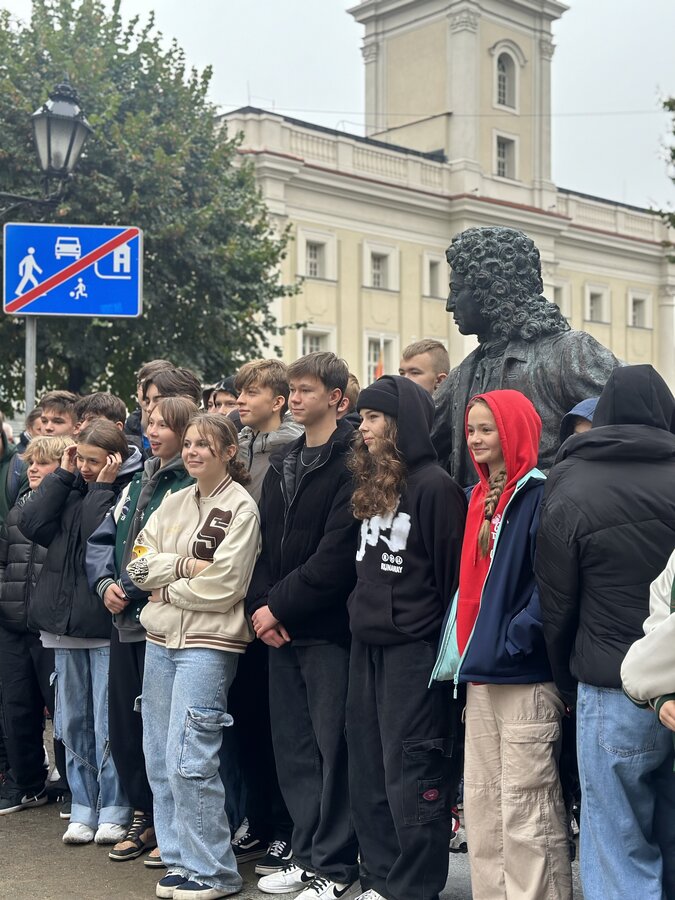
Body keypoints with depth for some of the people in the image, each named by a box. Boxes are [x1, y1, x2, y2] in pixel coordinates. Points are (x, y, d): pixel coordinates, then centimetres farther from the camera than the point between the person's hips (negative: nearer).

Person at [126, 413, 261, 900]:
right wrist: (186, 564, -11)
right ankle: (180, 860, 21)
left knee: (189, 761, -9)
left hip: (208, 644, -7)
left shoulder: (241, 507, -7)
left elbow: (224, 587, -14)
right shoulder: (174, 503, 13)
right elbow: (139, 564, 4)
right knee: (160, 759, 9)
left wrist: (167, 589, -3)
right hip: (161, 639, 7)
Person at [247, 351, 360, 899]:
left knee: (332, 745, 0)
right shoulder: (282, 464, 15)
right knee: (293, 747, 13)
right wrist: (260, 605, -1)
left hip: (328, 627, -8)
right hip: (281, 628, 8)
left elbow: (337, 554, -17)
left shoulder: (351, 463, -10)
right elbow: (266, 544, 14)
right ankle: (307, 854, 25)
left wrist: (282, 606, -13)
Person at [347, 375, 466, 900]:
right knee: (368, 772, 13)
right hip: (366, 645, 9)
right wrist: (359, 614, 16)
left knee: (411, 773, -1)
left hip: (413, 649, -9)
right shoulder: (371, 485, 13)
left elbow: (453, 575, -12)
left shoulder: (436, 487, -12)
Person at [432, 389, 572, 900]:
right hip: (481, 674, 8)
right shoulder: (480, 497, 15)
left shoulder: (540, 495, -10)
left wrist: (514, 642, -19)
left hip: (526, 675, -8)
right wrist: (467, 652, 14)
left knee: (527, 812, -1)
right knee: (481, 806, 14)